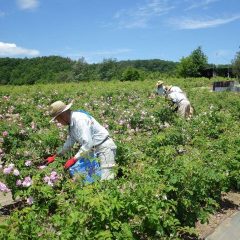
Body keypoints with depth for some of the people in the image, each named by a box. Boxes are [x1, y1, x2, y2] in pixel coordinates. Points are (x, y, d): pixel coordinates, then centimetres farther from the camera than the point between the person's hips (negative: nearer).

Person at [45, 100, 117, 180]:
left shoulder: (79, 120, -22)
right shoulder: (72, 123, 9)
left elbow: (88, 143, -28)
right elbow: (69, 142, 23)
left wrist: (74, 159, -24)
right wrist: (55, 156, 26)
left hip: (104, 148, -9)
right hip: (94, 150, 9)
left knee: (106, 180, -17)